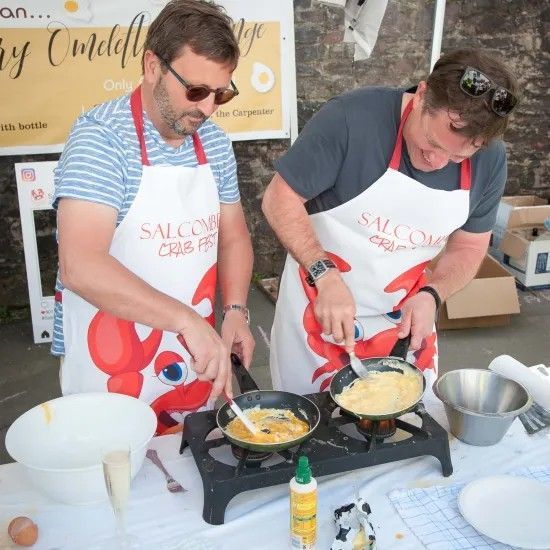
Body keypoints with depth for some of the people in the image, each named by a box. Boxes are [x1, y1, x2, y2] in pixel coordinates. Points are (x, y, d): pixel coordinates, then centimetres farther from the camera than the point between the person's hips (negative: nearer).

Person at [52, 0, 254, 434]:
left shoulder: (215, 142, 3)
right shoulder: (101, 137, -16)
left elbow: (232, 237, 13)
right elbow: (80, 266, -27)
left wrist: (235, 310, -3)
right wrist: (186, 320, -31)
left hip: (194, 364, 6)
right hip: (110, 372, -5)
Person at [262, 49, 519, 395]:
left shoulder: (490, 159, -9)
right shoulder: (352, 118, -24)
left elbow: (469, 246, 2)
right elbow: (281, 199, -18)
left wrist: (431, 296, -16)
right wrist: (327, 276, -29)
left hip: (406, 318, 4)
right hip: (320, 313, -3)